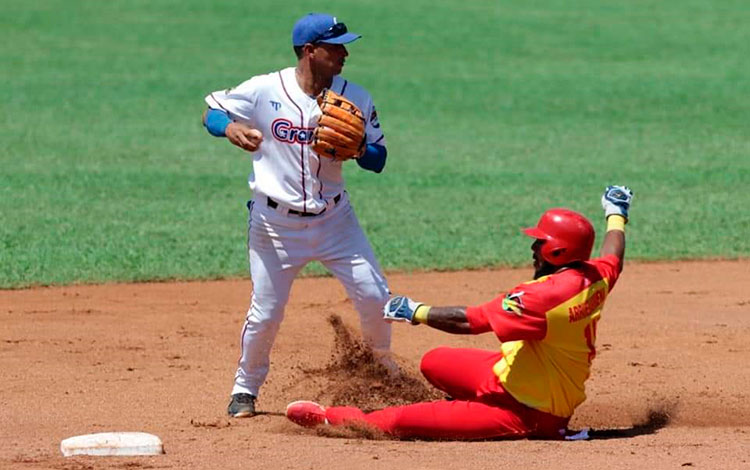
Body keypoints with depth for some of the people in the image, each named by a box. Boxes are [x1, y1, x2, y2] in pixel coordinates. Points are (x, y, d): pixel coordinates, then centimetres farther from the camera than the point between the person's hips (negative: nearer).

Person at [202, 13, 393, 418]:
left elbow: (378, 159, 1)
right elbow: (211, 112, -1)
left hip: (334, 220, 3)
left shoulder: (355, 98, -4)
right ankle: (245, 388, 21)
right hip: (275, 223, -3)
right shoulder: (264, 91, -11)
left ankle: (382, 364, 28)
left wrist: (355, 149, -22)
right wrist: (231, 129, -24)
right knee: (265, 312, -1)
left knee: (374, 296, -1)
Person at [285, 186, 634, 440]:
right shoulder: (596, 278, -3)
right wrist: (616, 213, 43)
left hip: (524, 414, -10)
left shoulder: (545, 295, -29)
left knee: (402, 420, -8)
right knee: (435, 362, 19)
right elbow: (614, 258, 24)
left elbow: (467, 321, -26)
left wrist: (416, 312, -10)